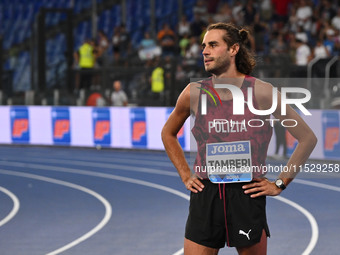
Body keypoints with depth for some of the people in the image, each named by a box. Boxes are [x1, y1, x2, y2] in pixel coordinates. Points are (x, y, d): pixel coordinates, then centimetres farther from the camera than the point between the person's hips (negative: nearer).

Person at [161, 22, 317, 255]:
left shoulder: (260, 92, -6)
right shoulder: (194, 94, 2)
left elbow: (308, 139, 1)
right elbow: (168, 133, 22)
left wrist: (280, 184, 0)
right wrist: (186, 176, 13)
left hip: (247, 197, -2)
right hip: (205, 198, 2)